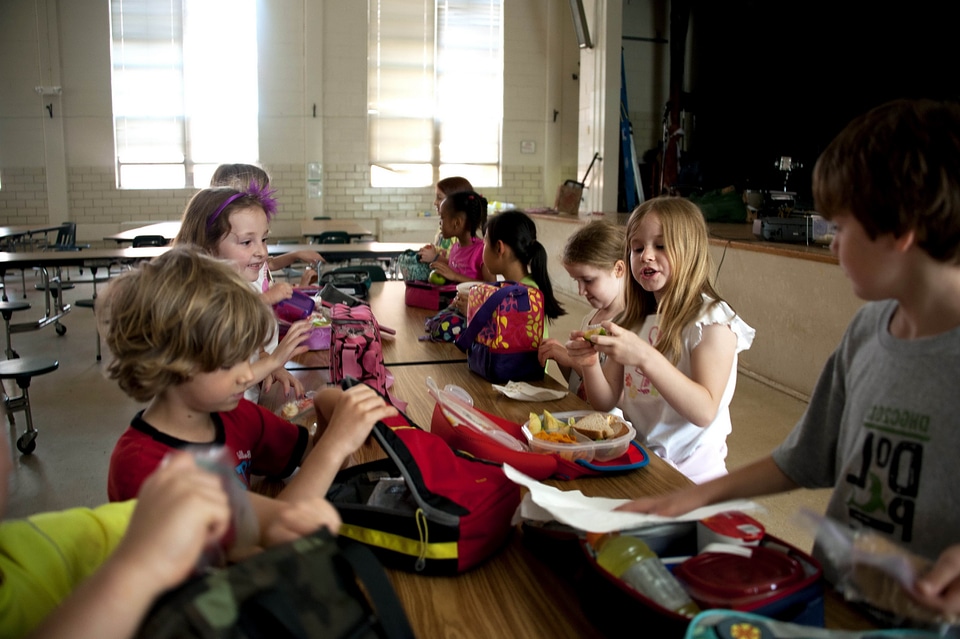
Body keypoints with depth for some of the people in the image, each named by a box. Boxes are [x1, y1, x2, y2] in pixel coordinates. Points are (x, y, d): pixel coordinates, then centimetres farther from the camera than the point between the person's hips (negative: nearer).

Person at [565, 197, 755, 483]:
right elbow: (607, 402, 8)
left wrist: (645, 357, -32)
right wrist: (590, 363, -12)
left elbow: (704, 412, -21)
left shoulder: (712, 320, -9)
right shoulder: (635, 319, 10)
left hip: (689, 476, -6)